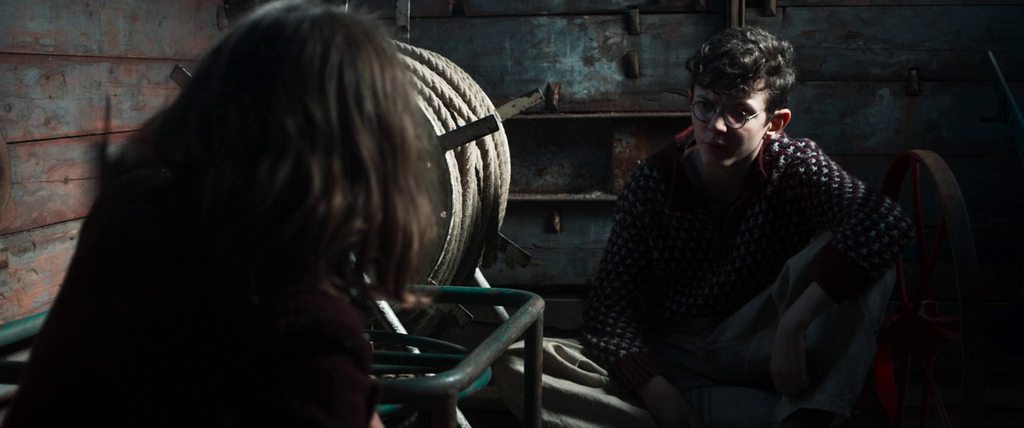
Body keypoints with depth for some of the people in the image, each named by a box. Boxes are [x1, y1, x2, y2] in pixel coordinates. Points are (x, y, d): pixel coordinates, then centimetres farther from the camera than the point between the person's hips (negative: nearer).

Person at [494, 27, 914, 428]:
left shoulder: (796, 166, -11)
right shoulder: (652, 182, -8)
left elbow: (888, 225, -29)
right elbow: (611, 302, -9)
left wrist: (795, 325, -37)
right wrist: (656, 391, -25)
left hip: (758, 351, -2)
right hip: (670, 356, 2)